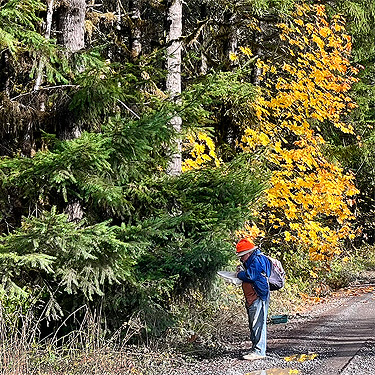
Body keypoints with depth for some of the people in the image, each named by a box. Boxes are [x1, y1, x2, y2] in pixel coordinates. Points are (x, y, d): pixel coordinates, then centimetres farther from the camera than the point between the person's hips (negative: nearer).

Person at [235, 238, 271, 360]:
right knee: (253, 325, 14)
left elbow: (249, 276, -21)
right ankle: (255, 349, 22)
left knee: (258, 324, -10)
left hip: (258, 297, -11)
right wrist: (242, 271, 7)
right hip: (251, 298, 11)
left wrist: (239, 274, -4)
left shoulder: (257, 260, -14)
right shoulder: (251, 261, 19)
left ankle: (259, 351, -9)